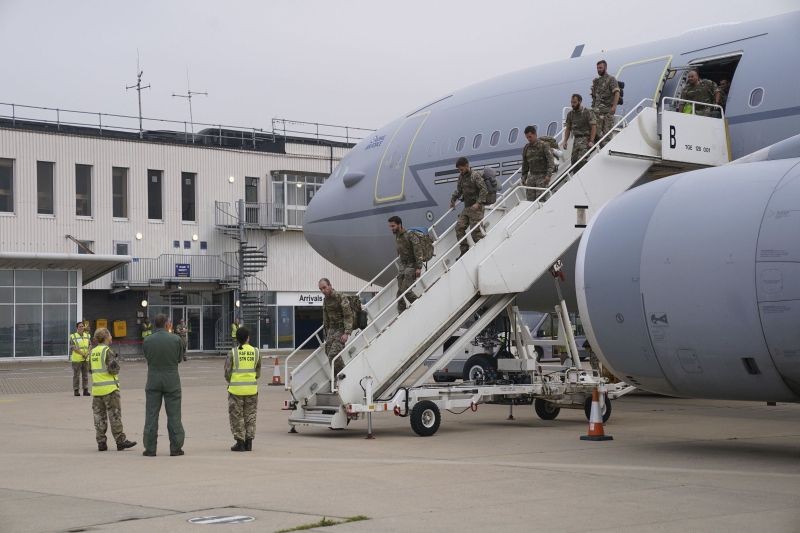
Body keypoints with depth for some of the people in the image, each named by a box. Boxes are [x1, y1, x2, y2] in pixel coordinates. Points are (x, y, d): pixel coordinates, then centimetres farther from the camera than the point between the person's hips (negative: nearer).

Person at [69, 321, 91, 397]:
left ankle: (85, 390, 11)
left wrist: (87, 354, -8)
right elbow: (74, 347, -9)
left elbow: (90, 346, 10)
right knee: (76, 375, -2)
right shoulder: (73, 337, -1)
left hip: (86, 359, 4)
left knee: (85, 375, 6)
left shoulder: (88, 336, 12)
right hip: (76, 359, -4)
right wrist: (82, 354, -17)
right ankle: (76, 390, 3)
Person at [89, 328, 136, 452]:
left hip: (96, 388, 6)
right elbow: (114, 369, -15)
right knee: (115, 415, -2)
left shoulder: (92, 352, 10)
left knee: (99, 416, 8)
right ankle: (120, 441, -1)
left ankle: (101, 443, 8)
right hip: (109, 388, -6)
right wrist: (116, 361, 3)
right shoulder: (107, 351, -11)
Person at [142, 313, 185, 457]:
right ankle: (175, 448, 8)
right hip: (172, 380, -1)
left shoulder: (148, 341, -6)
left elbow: (147, 358, 4)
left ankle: (150, 448, 6)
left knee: (151, 415, 6)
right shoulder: (175, 339, -8)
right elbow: (179, 359, 2)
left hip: (153, 380, 1)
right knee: (174, 415, 6)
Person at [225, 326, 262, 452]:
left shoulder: (232, 352, -8)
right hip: (252, 389, 3)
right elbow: (258, 372, 8)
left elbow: (227, 372, -5)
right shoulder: (256, 352, 0)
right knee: (250, 416, 12)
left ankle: (240, 442, 5)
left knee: (237, 416, 7)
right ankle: (249, 443, 12)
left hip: (236, 389, -3)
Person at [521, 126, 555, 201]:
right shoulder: (526, 148, 11)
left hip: (542, 176, -5)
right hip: (531, 175, 5)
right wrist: (523, 178, 15)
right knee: (530, 198, -4)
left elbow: (550, 161, -11)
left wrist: (548, 175, -21)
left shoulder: (544, 145, -5)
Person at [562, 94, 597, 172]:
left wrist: (591, 141, -18)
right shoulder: (570, 114, 10)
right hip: (576, 139, 6)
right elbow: (568, 128, 17)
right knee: (574, 160, 1)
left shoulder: (587, 113, -8)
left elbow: (594, 127, -11)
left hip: (585, 139, -6)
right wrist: (565, 141, 7)